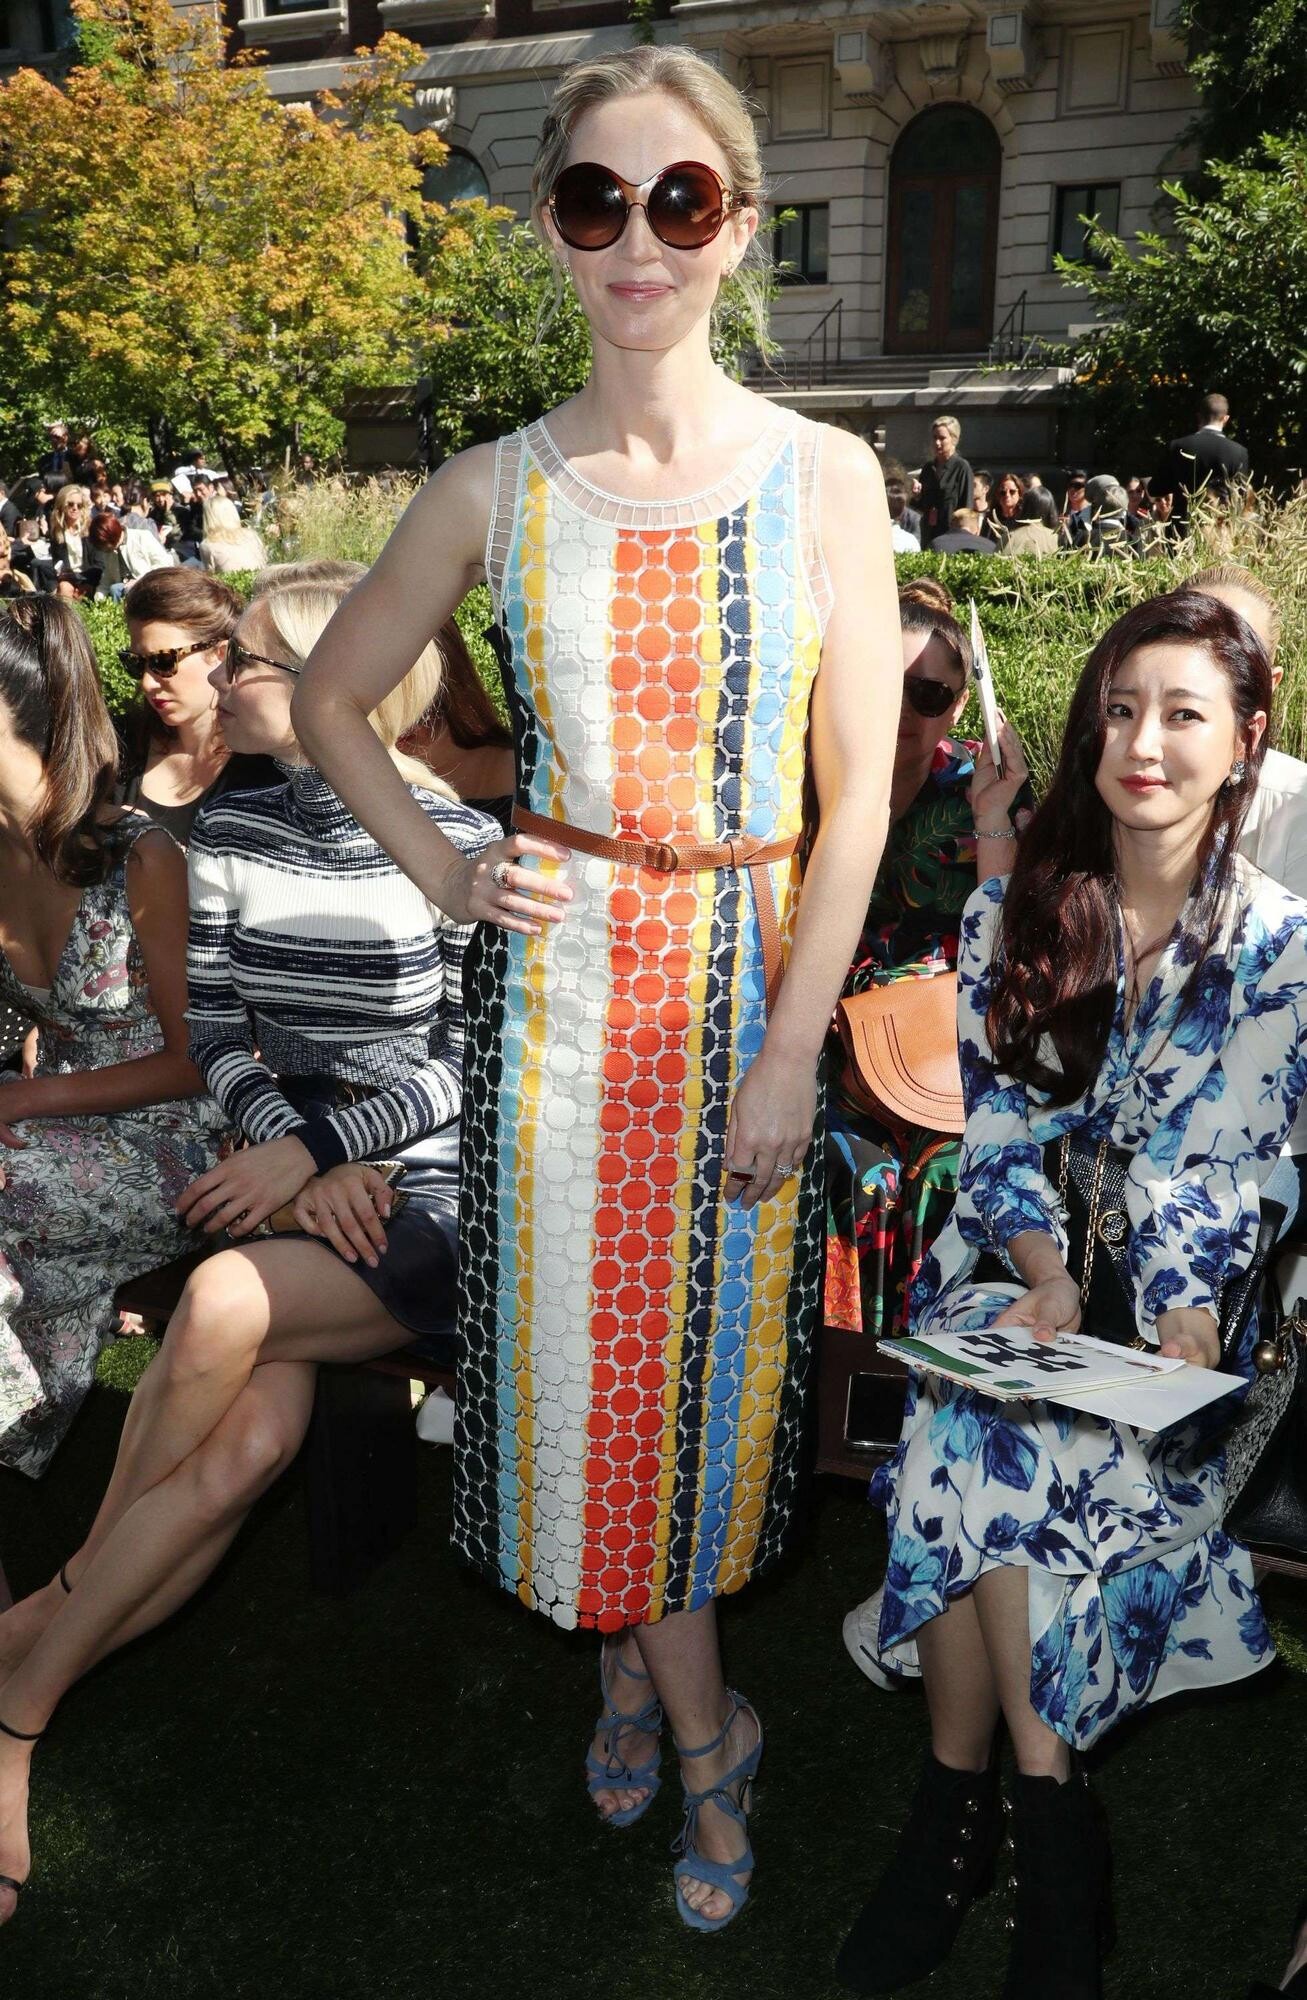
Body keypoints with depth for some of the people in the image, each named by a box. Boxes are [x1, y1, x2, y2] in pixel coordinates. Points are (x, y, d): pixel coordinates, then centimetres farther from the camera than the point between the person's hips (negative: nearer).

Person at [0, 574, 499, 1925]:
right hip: (298, 1172, 4)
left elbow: (471, 1065, -8)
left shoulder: (456, 842, -7)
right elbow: (217, 1030, 6)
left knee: (226, 1304, -30)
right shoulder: (232, 828, 8)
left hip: (438, 1184, -3)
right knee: (249, 1437, -24)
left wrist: (317, 1142, -17)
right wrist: (293, 1157, -11)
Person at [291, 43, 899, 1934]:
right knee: (592, 1343, 7)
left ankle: (639, 1652, 41)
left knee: (716, 1339, 12)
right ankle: (705, 1735, 31)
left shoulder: (824, 474, -3)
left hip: (752, 974, 0)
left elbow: (858, 793, -5)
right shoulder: (496, 488, -1)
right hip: (562, 977, 0)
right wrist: (443, 873, -1)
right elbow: (331, 695, 12)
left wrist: (788, 1055, -9)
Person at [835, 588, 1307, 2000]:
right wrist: (1047, 1278, -16)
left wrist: (1170, 1334, -23)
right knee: (988, 1443, -28)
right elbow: (996, 1134, 1)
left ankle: (961, 1797, -13)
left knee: (975, 1449, -29)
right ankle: (1043, 1817, -11)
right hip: (1008, 1270, 2)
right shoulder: (1012, 914, 6)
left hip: (1175, 1304, -2)